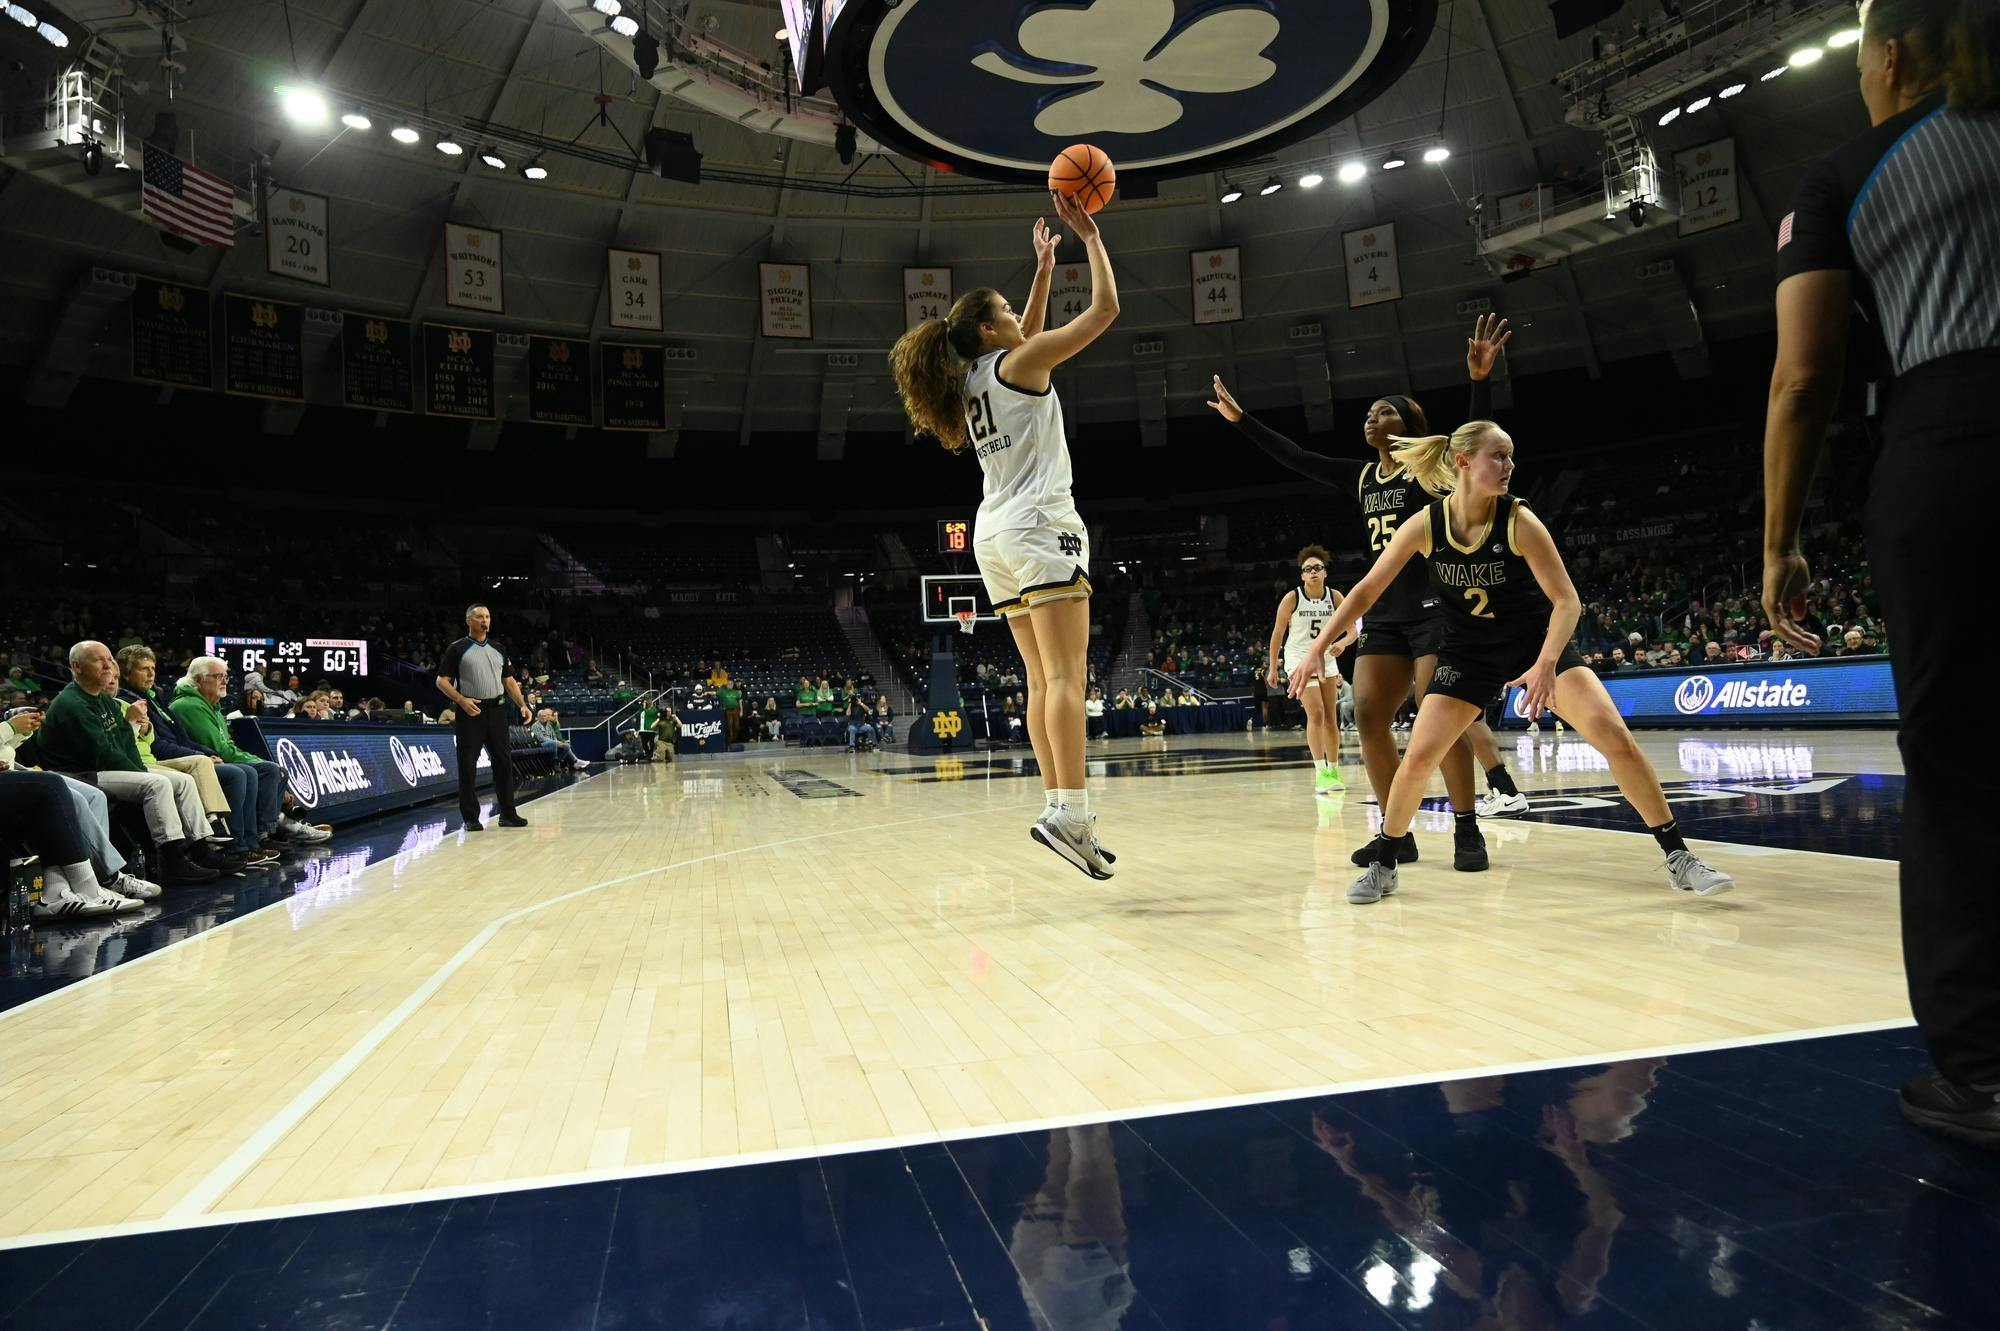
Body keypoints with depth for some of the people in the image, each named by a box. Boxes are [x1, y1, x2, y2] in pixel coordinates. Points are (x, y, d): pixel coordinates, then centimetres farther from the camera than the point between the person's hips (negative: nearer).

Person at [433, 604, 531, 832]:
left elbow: (509, 681, 16)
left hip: (497, 710, 4)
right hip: (471, 711, -4)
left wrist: (523, 705, 3)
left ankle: (508, 813, 12)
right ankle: (471, 817, 6)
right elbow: (442, 681, -2)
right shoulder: (457, 649, 1)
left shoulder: (498, 649, 14)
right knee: (468, 765, -1)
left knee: (504, 762, 5)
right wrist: (462, 700, -17)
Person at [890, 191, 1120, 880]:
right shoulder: (1016, 364, -2)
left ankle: (1058, 807, 4)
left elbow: (1029, 338, 38)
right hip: (1041, 525, -9)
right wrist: (1090, 237, 10)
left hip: (995, 533, 9)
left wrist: (1044, 268, 39)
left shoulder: (972, 380, 19)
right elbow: (1105, 308, -1)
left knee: (1043, 680, 6)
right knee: (1065, 676, -16)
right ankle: (1069, 811, -24)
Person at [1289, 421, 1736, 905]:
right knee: (1419, 756, -8)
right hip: (1468, 651, 1)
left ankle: (1678, 856, 0)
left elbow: (1567, 601, -19)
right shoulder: (1425, 525, -15)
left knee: (1615, 736, -15)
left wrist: (1546, 665, -35)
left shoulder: (1519, 521, -20)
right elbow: (1367, 590, -9)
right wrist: (1316, 649, -16)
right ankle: (1382, 864, 11)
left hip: (1537, 642, -1)